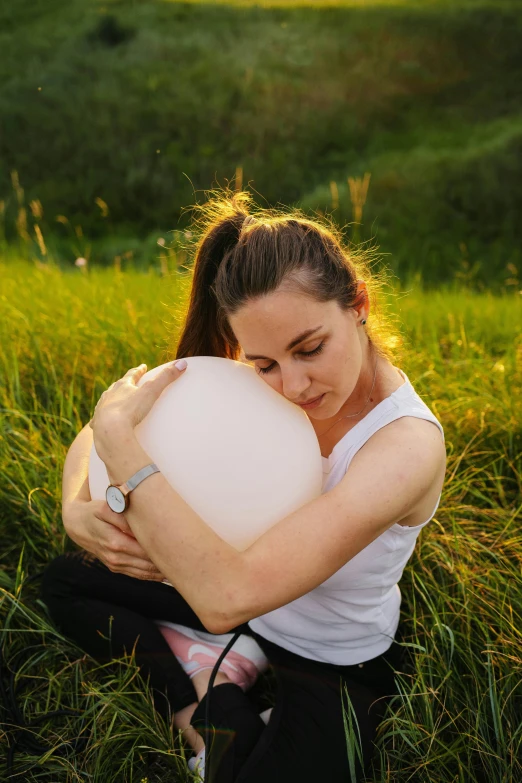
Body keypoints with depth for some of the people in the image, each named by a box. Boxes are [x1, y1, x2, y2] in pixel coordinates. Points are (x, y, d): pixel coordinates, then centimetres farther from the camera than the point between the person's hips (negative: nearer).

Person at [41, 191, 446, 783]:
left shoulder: (408, 443, -35)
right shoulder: (256, 386, -17)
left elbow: (229, 595, -44)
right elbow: (98, 435, -9)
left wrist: (116, 434, -38)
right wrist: (78, 511, -32)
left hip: (335, 663, -5)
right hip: (237, 601, 6)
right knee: (62, 582, 9)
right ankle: (211, 676, -3)